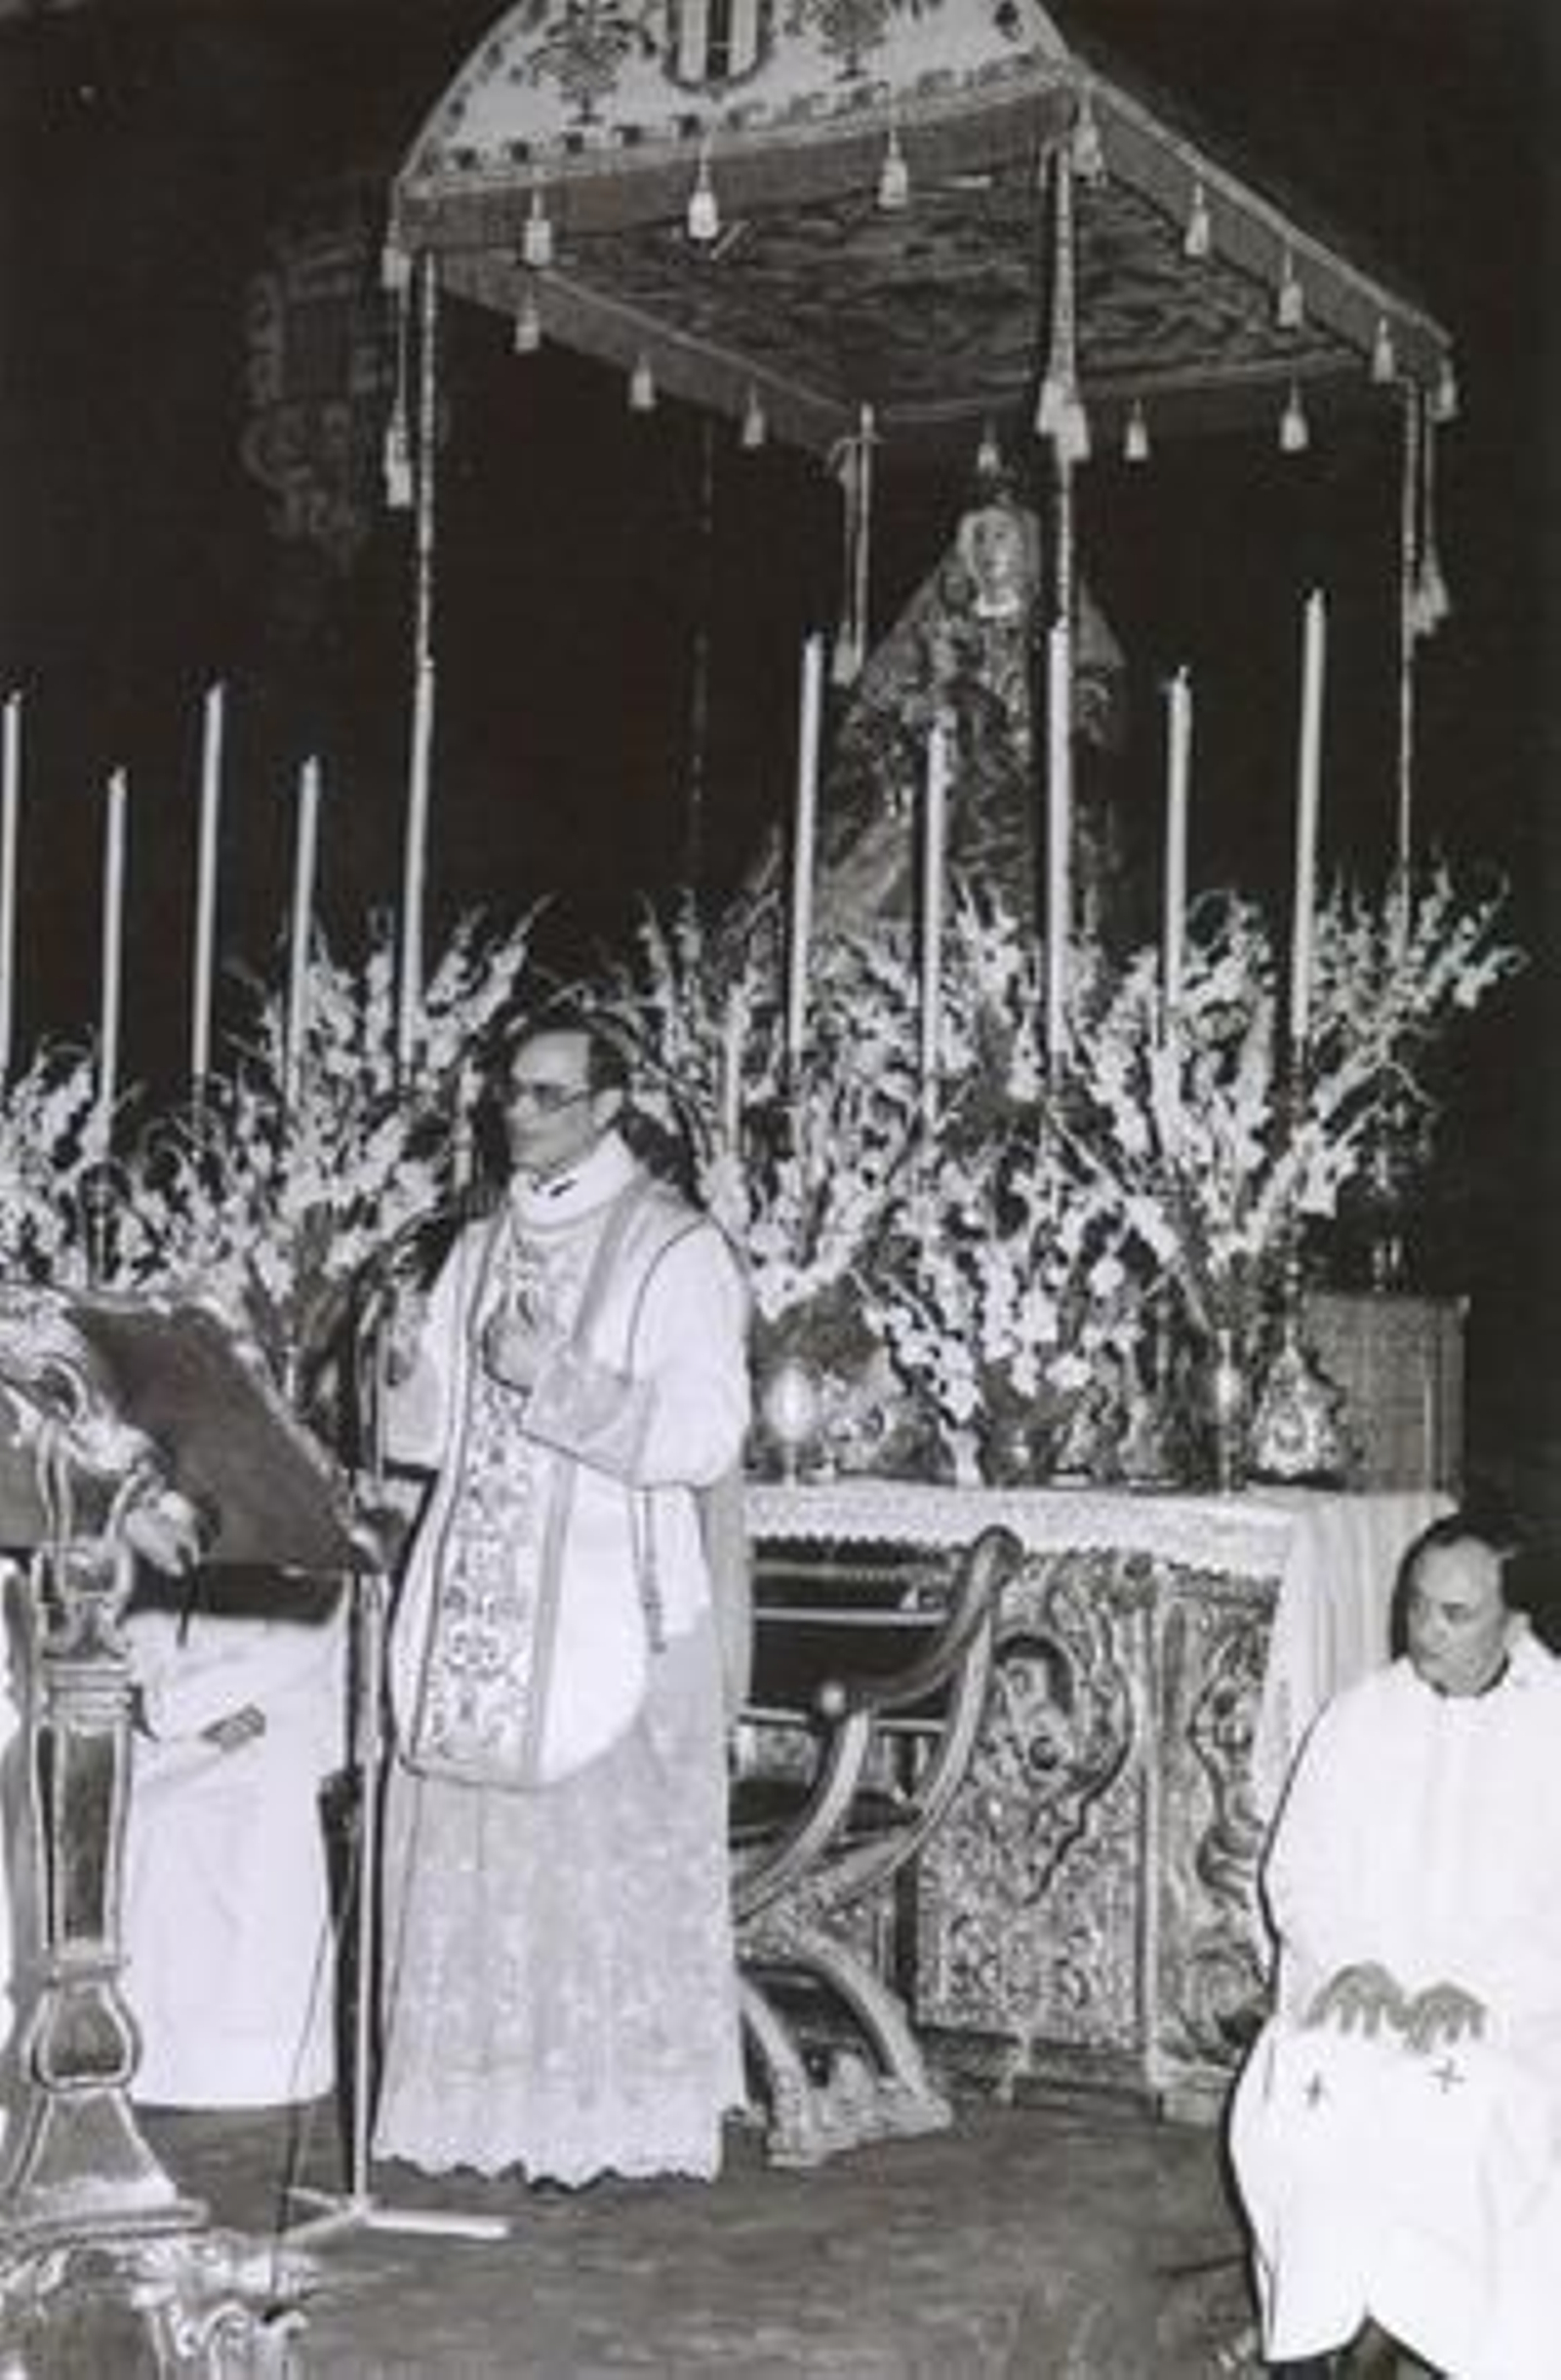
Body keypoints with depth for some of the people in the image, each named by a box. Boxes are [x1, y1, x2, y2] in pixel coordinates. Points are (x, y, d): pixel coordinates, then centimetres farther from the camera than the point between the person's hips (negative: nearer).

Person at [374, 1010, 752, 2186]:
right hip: (480, 1606, 6)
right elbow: (433, 1423, 17)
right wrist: (395, 1374, -4)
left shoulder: (676, 1250, -4)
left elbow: (708, 1435, -12)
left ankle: (607, 2119, 4)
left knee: (600, 1864, -4)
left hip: (608, 1614, -6)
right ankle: (487, 2105, 14)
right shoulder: (483, 1249, 15)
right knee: (470, 1867, 5)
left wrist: (554, 1378, -19)